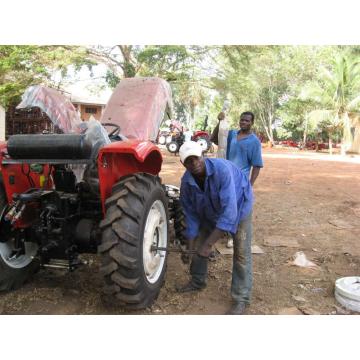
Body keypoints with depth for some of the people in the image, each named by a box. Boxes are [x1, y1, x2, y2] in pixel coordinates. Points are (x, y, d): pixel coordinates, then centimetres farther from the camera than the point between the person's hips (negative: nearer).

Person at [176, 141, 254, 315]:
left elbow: (229, 211, -44)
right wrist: (190, 247, -12)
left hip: (238, 205, -5)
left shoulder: (222, 169, -40)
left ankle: (240, 299, 4)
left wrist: (209, 244, -45)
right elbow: (191, 214, -10)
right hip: (210, 211, 5)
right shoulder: (186, 182, -22)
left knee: (241, 252, -9)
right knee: (198, 245, 10)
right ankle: (197, 281, 33)